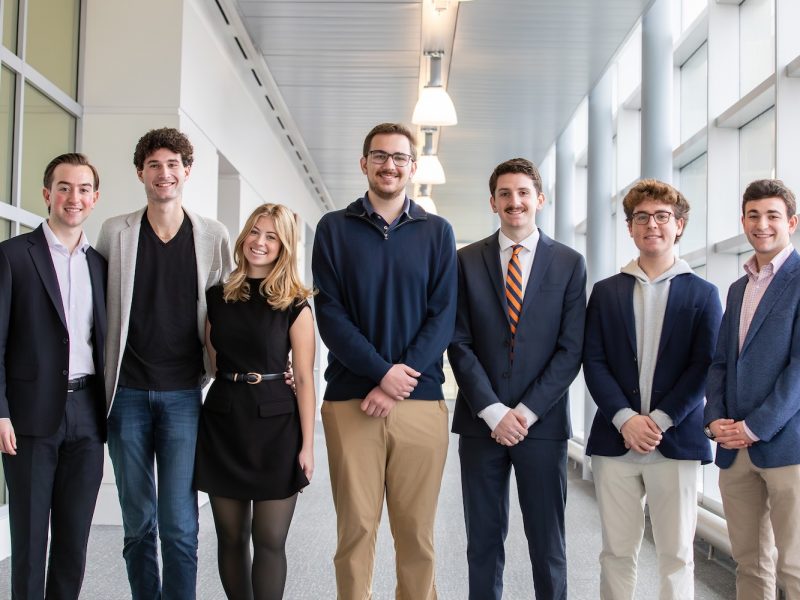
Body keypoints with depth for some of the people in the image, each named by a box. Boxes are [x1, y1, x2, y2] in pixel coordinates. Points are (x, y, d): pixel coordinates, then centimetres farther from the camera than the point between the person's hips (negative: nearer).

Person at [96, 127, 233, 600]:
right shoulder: (114, 232, 4)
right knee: (138, 522, 10)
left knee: (180, 525, -1)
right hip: (128, 394, 1)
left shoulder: (214, 236, 2)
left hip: (183, 395, -1)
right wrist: (103, 375, 3)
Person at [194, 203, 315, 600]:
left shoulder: (294, 305, -3)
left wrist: (307, 444, -8)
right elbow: (212, 362, 15)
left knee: (269, 540, 0)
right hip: (223, 421, 3)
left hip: (275, 424, -3)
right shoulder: (218, 297, 7)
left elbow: (304, 378, -5)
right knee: (230, 537, 10)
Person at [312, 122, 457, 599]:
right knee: (356, 527, 2)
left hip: (420, 400, 1)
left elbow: (443, 315, 2)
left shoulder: (437, 232, 10)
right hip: (350, 401, 0)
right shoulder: (334, 228, 8)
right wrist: (382, 372, -12)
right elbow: (330, 313, 0)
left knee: (417, 530, 5)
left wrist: (399, 385, -9)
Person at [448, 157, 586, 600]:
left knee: (547, 544, 6)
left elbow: (571, 348, -1)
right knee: (483, 542, 9)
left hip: (543, 422, -1)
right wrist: (494, 411, -10)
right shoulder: (467, 260, 5)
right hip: (481, 421, 1)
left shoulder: (569, 263, 4)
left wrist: (527, 412, -9)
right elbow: (459, 344, 0)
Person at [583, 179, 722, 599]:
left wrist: (659, 420, -12)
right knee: (616, 551, 6)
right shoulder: (606, 292, 10)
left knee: (677, 553, 3)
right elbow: (593, 363, 3)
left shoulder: (702, 294, 6)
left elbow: (704, 367, -2)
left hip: (677, 440, -1)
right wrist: (625, 419, -11)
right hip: (615, 439, 1)